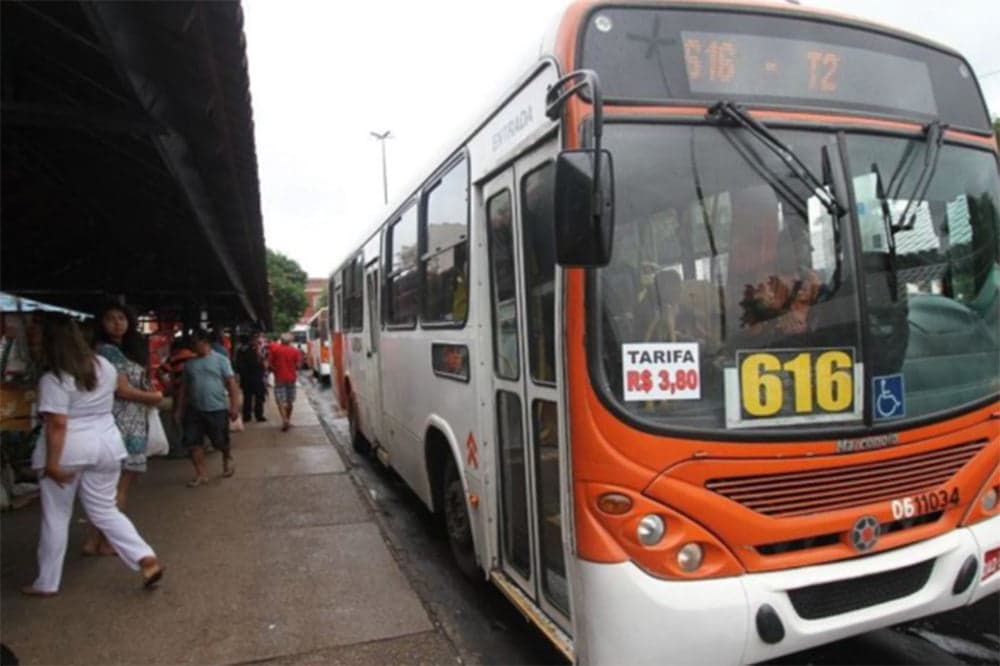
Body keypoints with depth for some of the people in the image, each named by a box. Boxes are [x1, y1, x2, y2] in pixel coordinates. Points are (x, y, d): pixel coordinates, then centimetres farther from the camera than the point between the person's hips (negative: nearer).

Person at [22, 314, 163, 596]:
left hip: (68, 449, -5)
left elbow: (57, 424, -20)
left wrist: (52, 463, -17)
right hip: (106, 444, 6)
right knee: (106, 511, 13)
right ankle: (146, 558, 0)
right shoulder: (104, 365, 3)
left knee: (56, 517, 10)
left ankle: (47, 583, 23)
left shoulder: (53, 379, -16)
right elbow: (118, 383, 24)